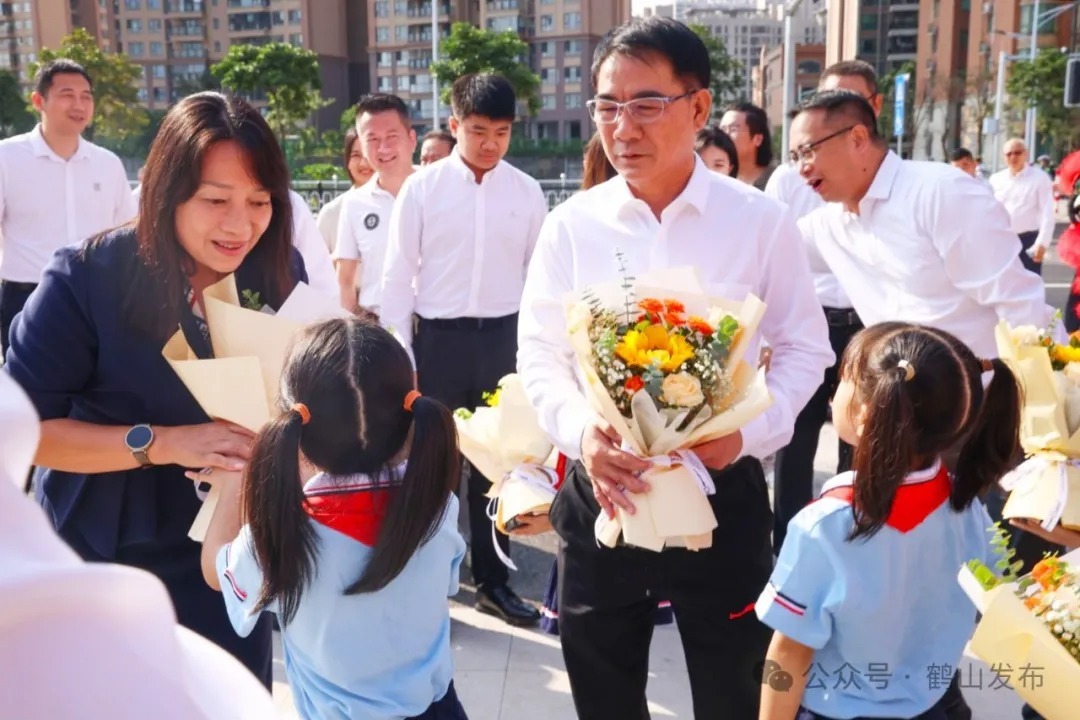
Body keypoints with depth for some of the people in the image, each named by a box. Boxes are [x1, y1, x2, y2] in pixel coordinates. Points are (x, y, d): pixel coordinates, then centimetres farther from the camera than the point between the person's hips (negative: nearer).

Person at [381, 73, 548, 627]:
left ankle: (492, 580, 29)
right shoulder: (422, 187, -4)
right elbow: (398, 275, -3)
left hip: (503, 337, 2)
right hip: (438, 337, -2)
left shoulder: (527, 192, 2)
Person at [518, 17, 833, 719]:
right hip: (600, 492, 2)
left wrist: (749, 430, -17)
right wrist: (580, 428, -19)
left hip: (722, 492, -1)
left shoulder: (761, 221, -6)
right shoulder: (572, 224, -2)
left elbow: (804, 350, 2)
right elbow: (540, 353, 1)